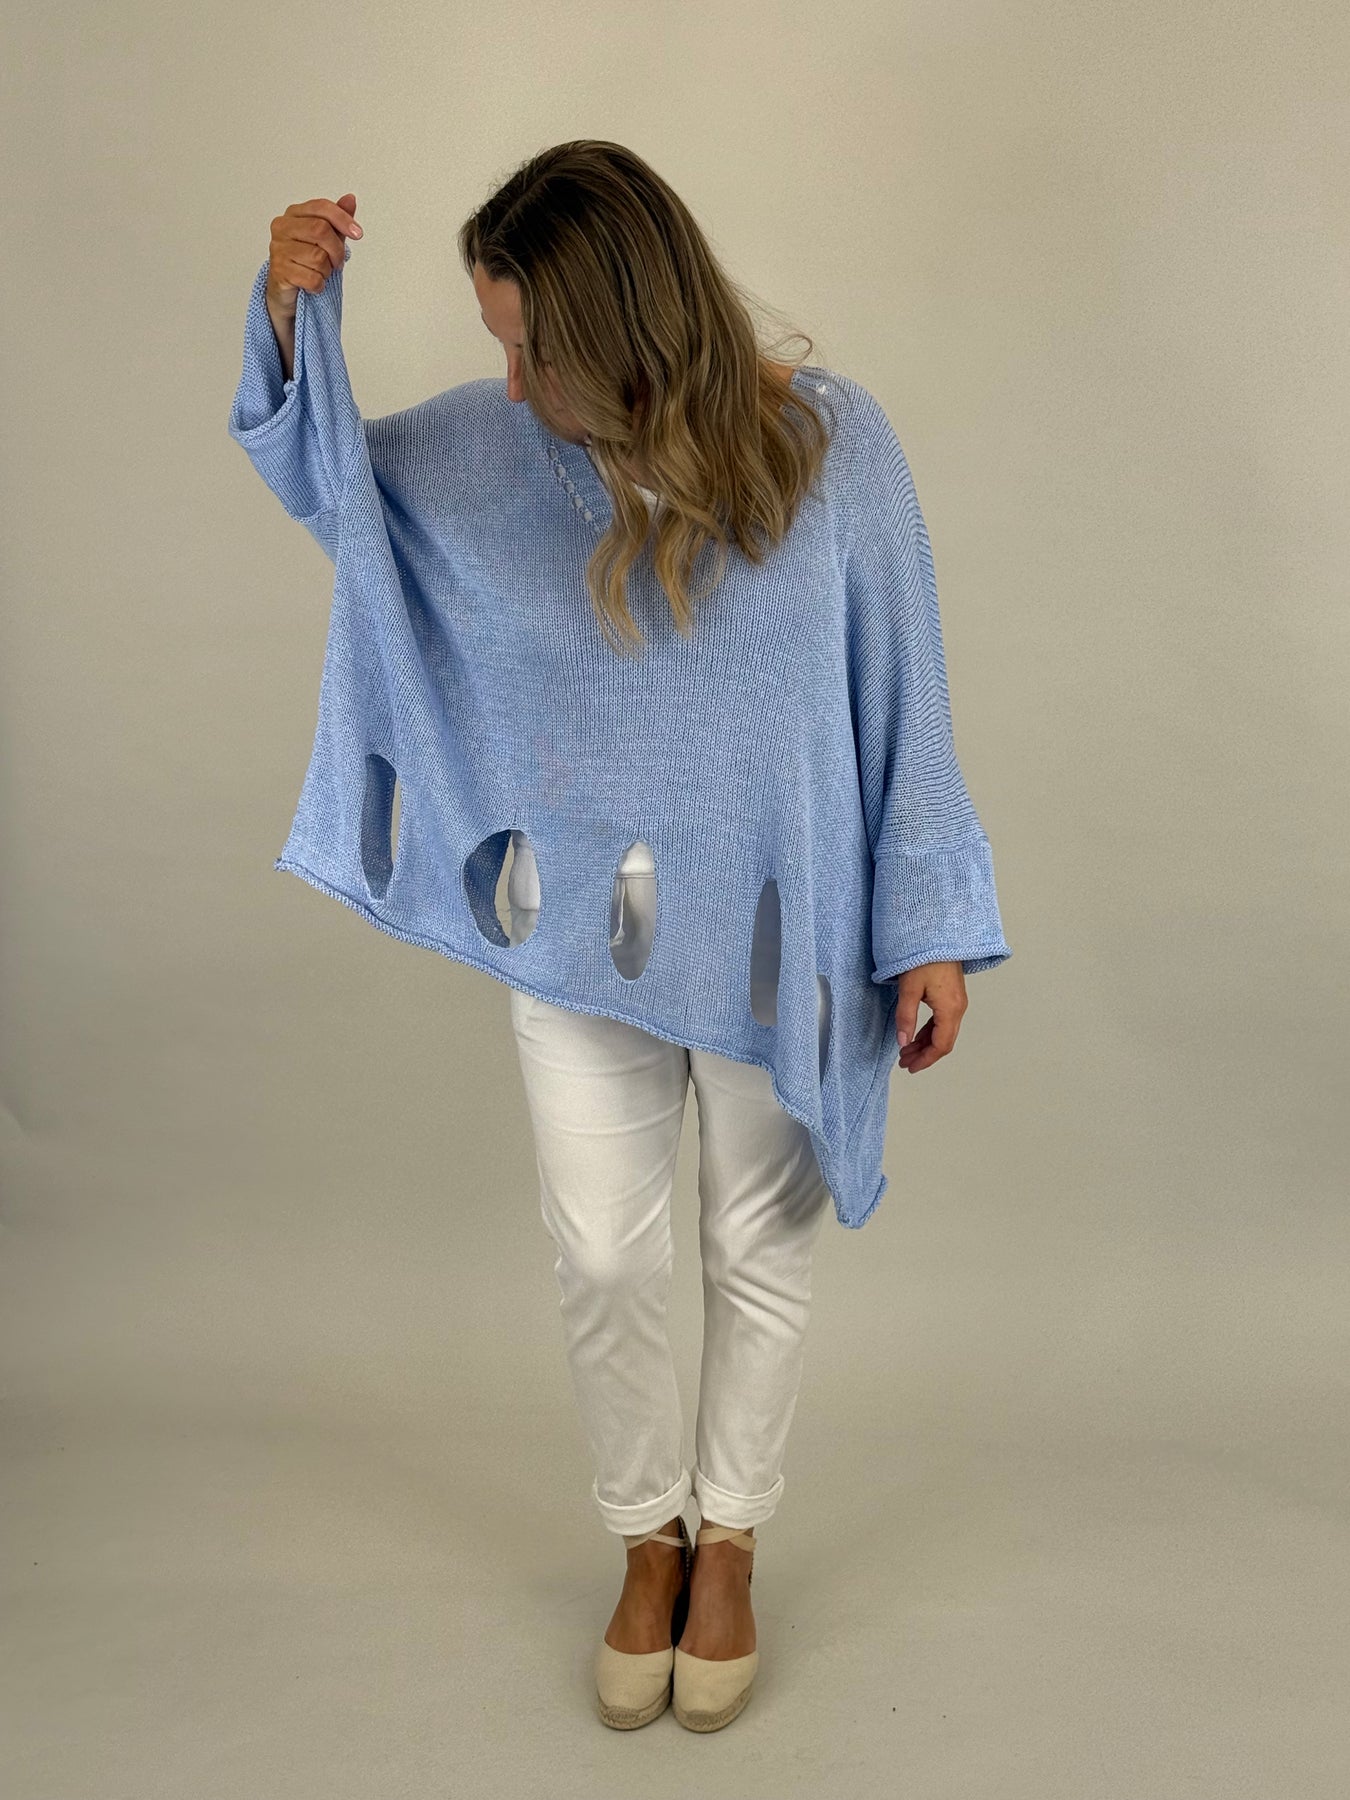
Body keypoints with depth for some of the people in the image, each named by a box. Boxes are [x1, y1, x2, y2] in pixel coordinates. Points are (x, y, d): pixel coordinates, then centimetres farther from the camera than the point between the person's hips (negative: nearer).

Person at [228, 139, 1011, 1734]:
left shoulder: (829, 438, -13)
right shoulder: (491, 448, -7)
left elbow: (899, 693, -7)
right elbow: (314, 470, 9)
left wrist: (930, 928, -6)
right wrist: (294, 310, -12)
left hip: (774, 932, -1)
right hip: (579, 932, 2)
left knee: (759, 1258, 14)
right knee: (601, 1261, 10)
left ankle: (729, 1546, 39)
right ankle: (647, 1542, 37)